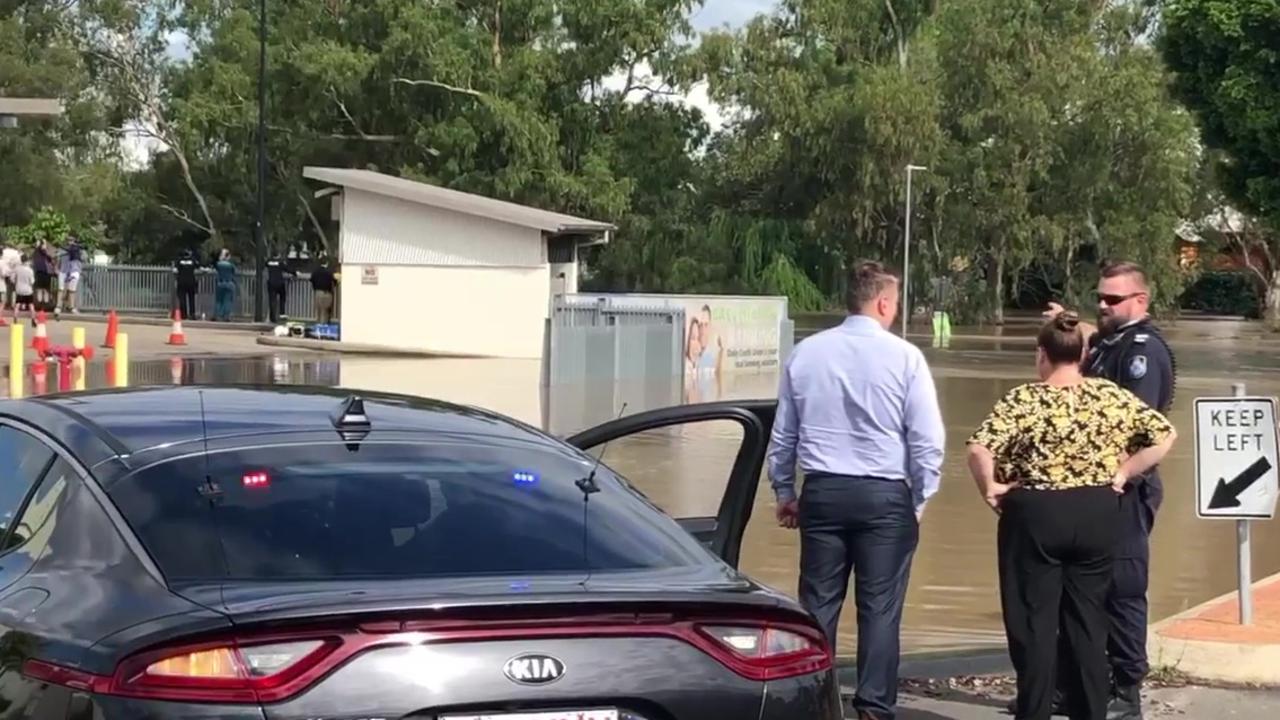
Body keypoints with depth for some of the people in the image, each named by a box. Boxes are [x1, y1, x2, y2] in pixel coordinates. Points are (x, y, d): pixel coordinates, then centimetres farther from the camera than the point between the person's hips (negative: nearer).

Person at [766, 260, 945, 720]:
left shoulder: (805, 353, 2)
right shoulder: (904, 357, -8)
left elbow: (782, 434, 10)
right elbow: (928, 440, -8)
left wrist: (784, 493, 21)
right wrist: (920, 501, 4)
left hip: (822, 491, 3)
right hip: (884, 495, -3)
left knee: (818, 604, 11)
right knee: (880, 608, 3)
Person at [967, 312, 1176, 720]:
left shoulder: (1023, 401, -12)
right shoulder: (1111, 397, 0)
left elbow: (979, 449, -23)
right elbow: (1164, 436, 0)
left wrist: (989, 488, -8)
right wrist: (1121, 474, 4)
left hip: (1036, 516, -3)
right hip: (1098, 515, 4)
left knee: (1034, 622, 6)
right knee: (1088, 622, 13)